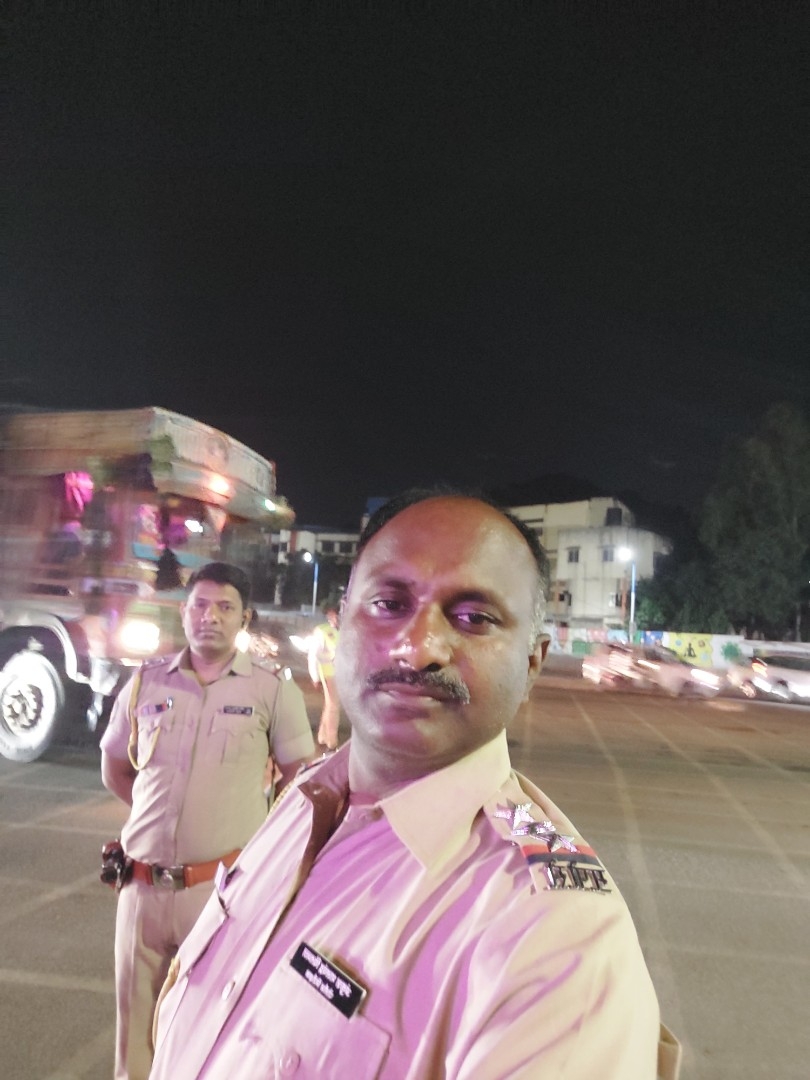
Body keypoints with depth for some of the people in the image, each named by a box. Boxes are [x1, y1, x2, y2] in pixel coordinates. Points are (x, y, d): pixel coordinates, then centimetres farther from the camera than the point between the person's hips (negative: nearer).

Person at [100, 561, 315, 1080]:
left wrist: (262, 829, 3)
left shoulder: (272, 689, -4)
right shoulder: (146, 683, 5)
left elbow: (302, 778, 3)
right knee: (137, 1025, 17)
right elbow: (115, 770, 17)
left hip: (228, 886, -3)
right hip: (144, 885, 3)